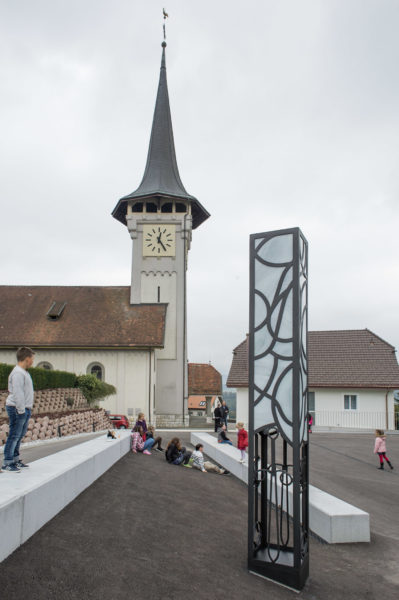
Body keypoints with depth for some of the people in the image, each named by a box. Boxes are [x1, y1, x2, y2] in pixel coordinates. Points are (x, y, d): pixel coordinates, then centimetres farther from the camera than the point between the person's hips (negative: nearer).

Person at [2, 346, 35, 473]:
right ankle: (7, 463, 0)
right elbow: (17, 393, -21)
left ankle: (15, 459, 24)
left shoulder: (24, 372, 17)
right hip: (17, 409, -10)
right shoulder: (17, 373, -16)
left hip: (25, 409, 10)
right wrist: (21, 410, -21)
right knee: (14, 436, -5)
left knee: (20, 435, 15)